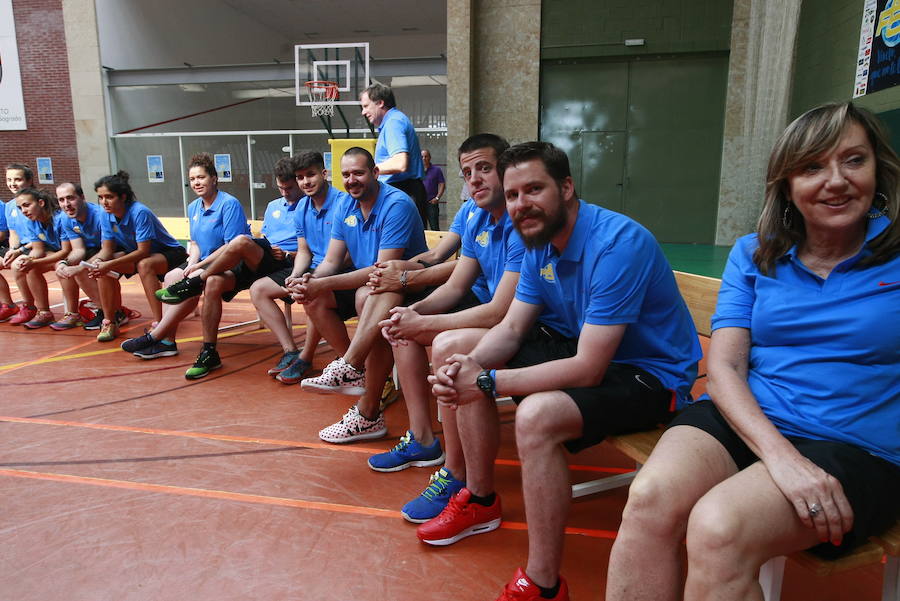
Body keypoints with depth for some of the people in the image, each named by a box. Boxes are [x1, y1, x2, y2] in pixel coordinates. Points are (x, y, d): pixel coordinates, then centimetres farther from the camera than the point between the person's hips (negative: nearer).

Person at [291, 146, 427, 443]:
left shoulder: (397, 205, -20)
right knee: (314, 298, -8)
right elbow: (331, 262, 3)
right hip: (363, 282, 8)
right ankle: (356, 369, -4)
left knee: (367, 296, -36)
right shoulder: (346, 208, 4)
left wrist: (325, 284, -31)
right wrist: (311, 280, -21)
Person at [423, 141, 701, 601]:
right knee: (451, 348, 3)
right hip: (578, 344, 9)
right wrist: (471, 365, -22)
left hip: (647, 373, -9)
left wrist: (488, 381, -29)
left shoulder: (617, 245, -28)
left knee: (537, 414, -38)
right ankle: (479, 499, 13)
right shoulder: (539, 241, 0)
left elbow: (587, 369, -31)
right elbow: (512, 328, 0)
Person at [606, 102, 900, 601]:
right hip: (744, 422, 2)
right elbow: (723, 366, -1)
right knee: (649, 499, -30)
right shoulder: (754, 255, 10)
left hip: (855, 450, -2)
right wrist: (780, 454, -16)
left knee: (717, 527, -32)